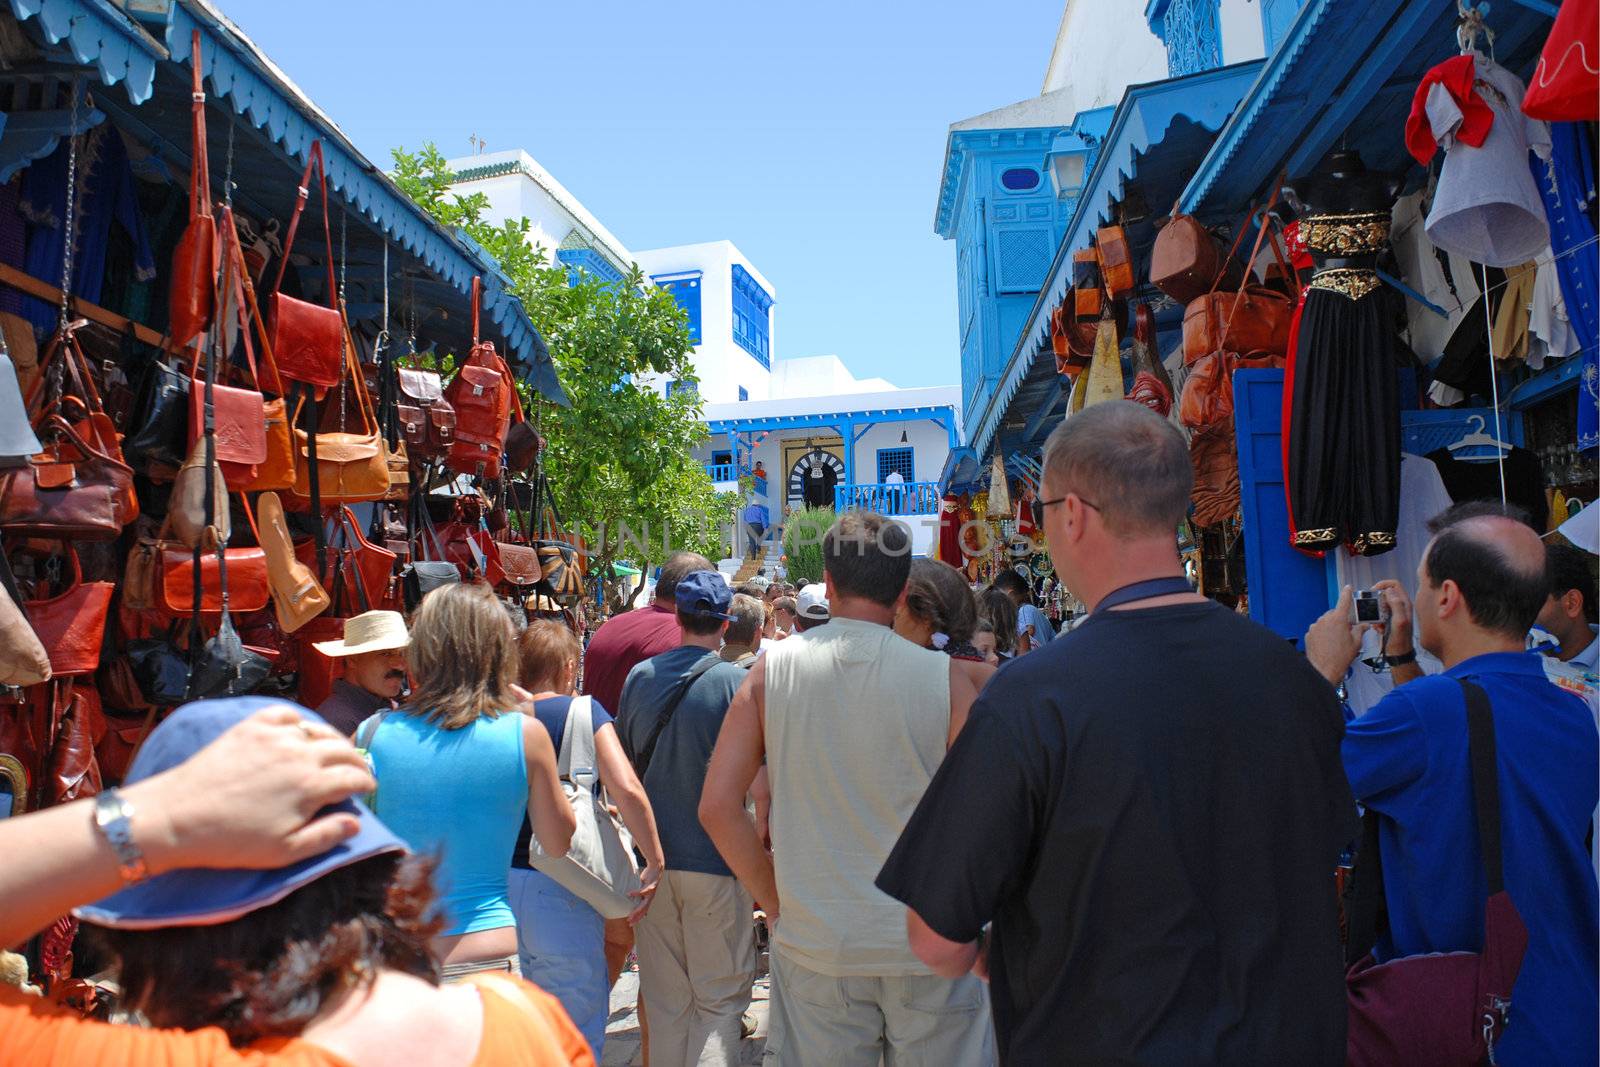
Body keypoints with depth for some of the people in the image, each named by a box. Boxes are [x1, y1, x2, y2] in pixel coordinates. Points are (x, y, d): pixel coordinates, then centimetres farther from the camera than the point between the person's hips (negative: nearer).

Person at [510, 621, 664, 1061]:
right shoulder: (583, 711, -8)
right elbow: (626, 790, -20)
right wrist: (655, 864, -13)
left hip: (500, 884, 5)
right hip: (558, 891, -5)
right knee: (581, 1029, 8)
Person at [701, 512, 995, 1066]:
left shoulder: (772, 668, -6)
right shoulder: (944, 676, -10)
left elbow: (717, 807, -7)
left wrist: (773, 899, 3)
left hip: (813, 943, 2)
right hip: (927, 946, -1)